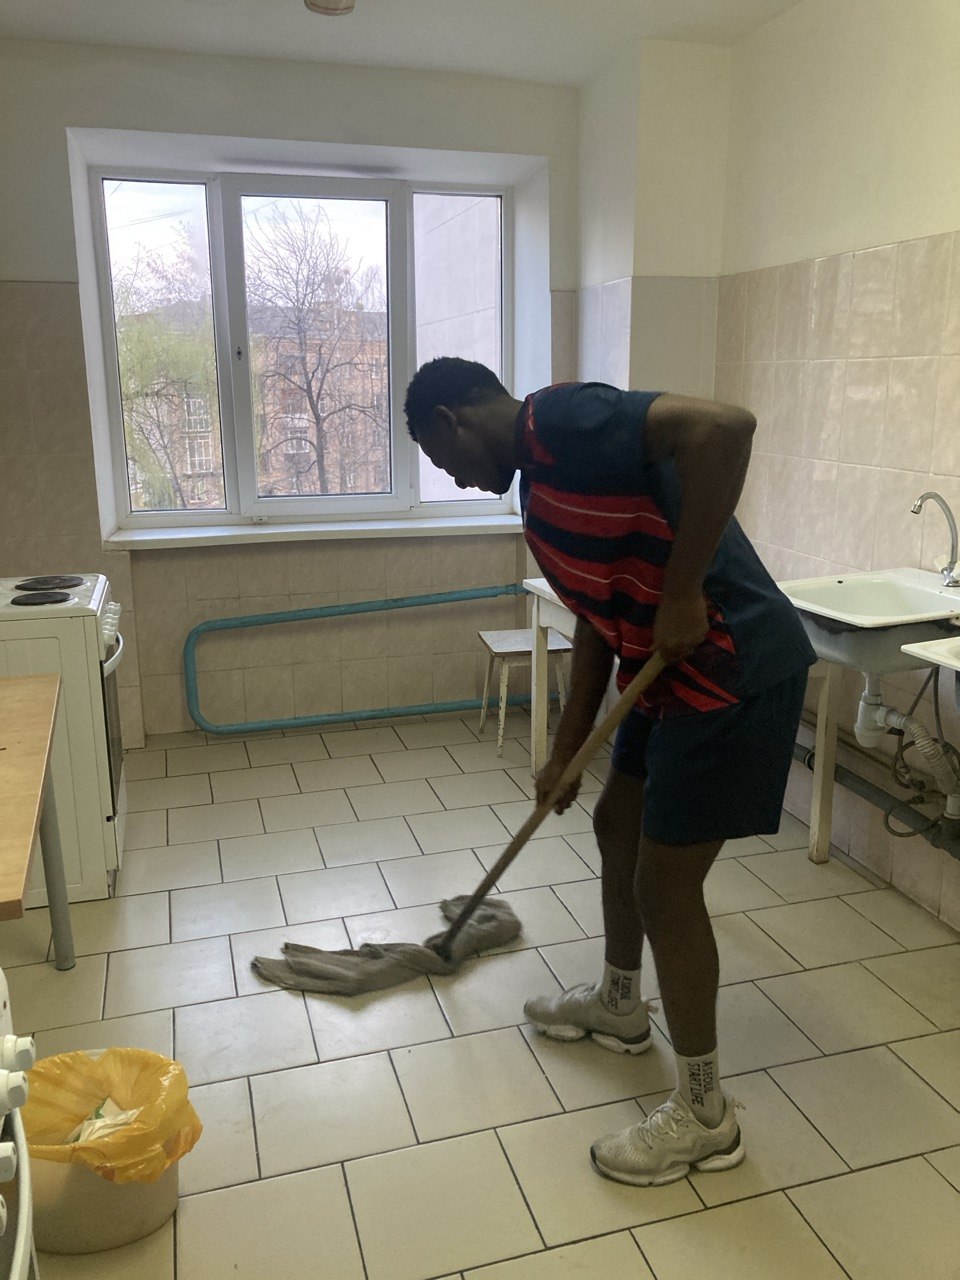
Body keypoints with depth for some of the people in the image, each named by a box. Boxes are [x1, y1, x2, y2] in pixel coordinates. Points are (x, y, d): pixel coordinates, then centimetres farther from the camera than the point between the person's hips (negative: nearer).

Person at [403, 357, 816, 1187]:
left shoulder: (558, 419, -15)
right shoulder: (540, 479, 15)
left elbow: (726, 427, -30)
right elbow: (600, 622, 19)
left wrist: (683, 591, -26)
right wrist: (566, 752, 21)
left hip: (736, 671, -10)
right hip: (676, 673, 10)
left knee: (665, 884, -1)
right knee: (619, 827, 22)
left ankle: (705, 1115, 19)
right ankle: (620, 1005, 45)